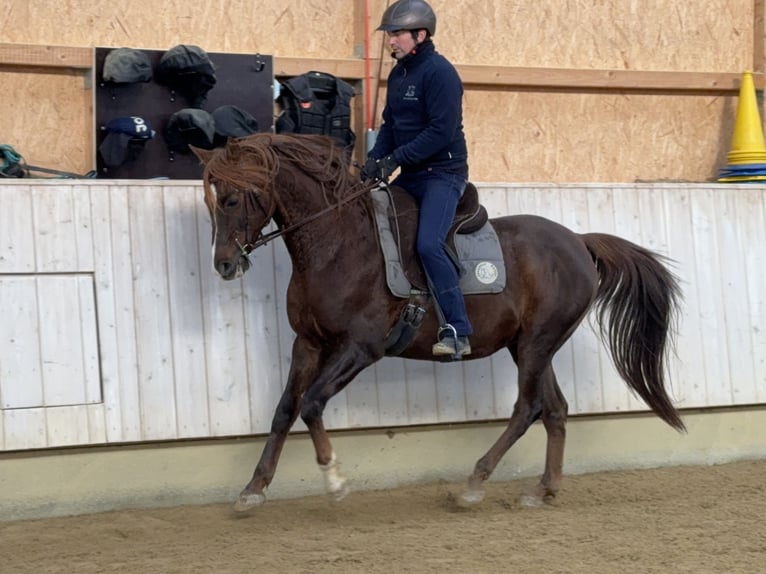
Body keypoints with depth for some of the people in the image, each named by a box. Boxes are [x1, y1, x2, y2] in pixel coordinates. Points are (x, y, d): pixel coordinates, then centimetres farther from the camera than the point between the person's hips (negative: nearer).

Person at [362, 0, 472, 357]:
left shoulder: (439, 73, -15)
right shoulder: (398, 73, 12)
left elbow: (442, 131, -23)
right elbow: (390, 125, 16)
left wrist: (395, 159, -24)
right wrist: (375, 158, -2)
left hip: (442, 174, -10)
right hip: (408, 174, 10)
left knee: (428, 244, -25)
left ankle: (457, 331, -22)